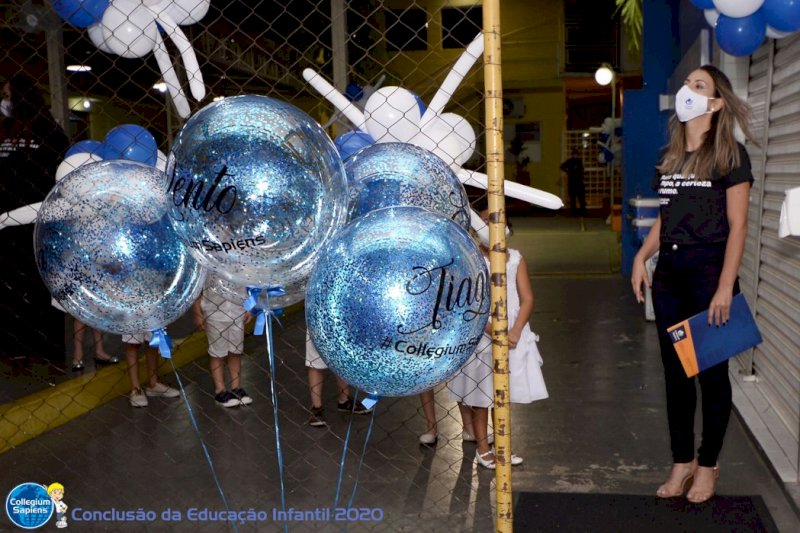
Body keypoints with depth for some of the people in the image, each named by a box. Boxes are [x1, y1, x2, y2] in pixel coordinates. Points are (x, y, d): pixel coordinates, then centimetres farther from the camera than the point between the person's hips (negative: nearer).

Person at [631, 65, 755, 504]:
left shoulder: (729, 155, -5)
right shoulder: (669, 155, 13)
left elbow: (737, 226, -9)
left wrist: (725, 287, -15)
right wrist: (641, 257, 3)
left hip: (709, 271, -6)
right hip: (669, 274, 6)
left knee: (710, 371, 5)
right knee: (675, 370, 10)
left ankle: (708, 464, 22)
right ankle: (681, 462, 23)